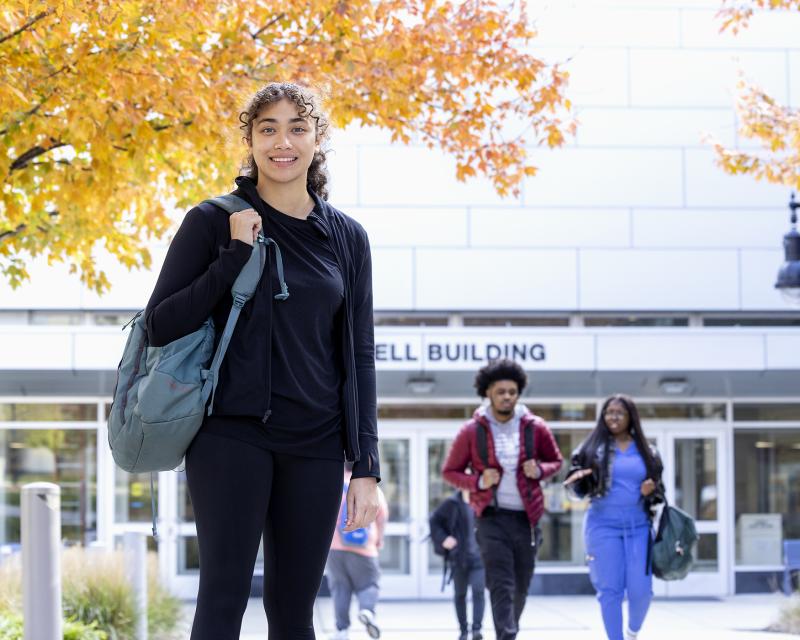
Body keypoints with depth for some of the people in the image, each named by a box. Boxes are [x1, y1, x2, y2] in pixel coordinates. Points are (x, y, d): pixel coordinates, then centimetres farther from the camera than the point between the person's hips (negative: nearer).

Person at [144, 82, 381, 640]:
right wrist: (236, 253, -13)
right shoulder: (214, 222, 1)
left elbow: (359, 356, 10)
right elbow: (160, 325, -5)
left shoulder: (347, 237, 10)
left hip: (315, 446, 3)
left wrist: (367, 466, 3)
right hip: (232, 434, -3)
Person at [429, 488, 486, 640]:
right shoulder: (452, 504, -5)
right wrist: (443, 538, -10)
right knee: (460, 594, 8)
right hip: (458, 558, -1)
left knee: (478, 591, -13)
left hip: (478, 557, 1)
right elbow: (434, 520, 1)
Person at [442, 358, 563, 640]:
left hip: (526, 518, 3)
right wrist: (478, 482, -15)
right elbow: (449, 471, 4)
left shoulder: (535, 427, 0)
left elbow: (556, 461, 14)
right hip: (492, 518, -3)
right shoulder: (472, 431, -4)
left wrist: (540, 470, -10)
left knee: (520, 587, 13)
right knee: (501, 586, -13)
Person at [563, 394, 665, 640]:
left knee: (641, 590, -4)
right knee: (610, 590, -4)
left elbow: (659, 489, 17)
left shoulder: (646, 451, 9)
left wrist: (652, 491, -7)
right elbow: (579, 490, 6)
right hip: (603, 526, -1)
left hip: (638, 527, 1)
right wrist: (576, 480, -18)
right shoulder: (593, 448, 4)